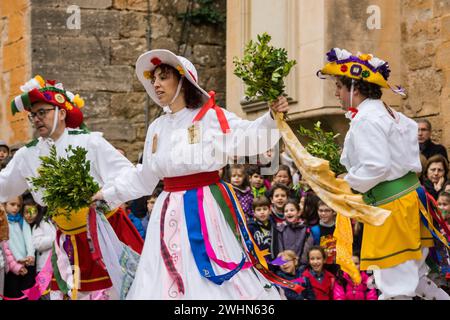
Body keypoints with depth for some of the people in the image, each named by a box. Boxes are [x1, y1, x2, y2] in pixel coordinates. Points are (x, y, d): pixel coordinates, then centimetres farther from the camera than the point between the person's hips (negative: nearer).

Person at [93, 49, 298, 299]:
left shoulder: (212, 117, -4)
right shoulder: (157, 128, 15)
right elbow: (142, 177, 24)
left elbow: (248, 138, -18)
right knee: (165, 282, 5)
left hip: (207, 208, -6)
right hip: (171, 212, 6)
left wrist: (272, 117, -35)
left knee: (217, 282, -5)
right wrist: (108, 193, 26)